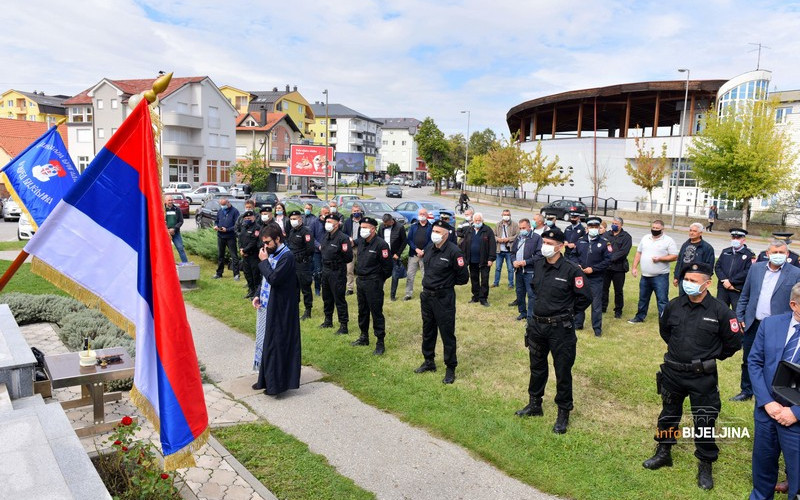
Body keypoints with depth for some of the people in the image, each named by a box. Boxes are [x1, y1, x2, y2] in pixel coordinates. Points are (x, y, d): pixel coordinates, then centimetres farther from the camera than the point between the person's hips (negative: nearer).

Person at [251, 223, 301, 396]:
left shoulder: (287, 256, -18)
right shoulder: (271, 254, 10)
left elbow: (273, 278, -27)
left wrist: (264, 261, -16)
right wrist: (258, 296, 5)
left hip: (280, 310, -9)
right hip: (267, 306, 9)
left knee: (276, 344, -2)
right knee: (266, 342, 16)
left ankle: (277, 383, 9)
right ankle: (266, 379, 28)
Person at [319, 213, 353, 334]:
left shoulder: (343, 238, -17)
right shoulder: (326, 237, 9)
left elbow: (348, 258, -17)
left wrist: (338, 262, -5)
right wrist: (325, 263, 11)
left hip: (337, 273, -9)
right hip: (325, 271, 9)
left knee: (339, 299, -4)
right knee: (326, 297, 18)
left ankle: (343, 325, 4)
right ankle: (328, 320, 34)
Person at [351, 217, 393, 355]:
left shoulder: (381, 244, -18)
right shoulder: (361, 241, 6)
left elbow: (387, 266, -16)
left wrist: (378, 280, -5)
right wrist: (358, 274, 16)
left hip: (373, 283, -8)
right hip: (360, 281, 8)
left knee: (376, 312, -3)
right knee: (362, 311, 18)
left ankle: (380, 342, 6)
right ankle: (364, 337, 34)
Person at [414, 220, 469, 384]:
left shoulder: (454, 251, -18)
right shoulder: (429, 248, 4)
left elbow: (463, 277, -13)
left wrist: (447, 283, -1)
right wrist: (430, 281, 10)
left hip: (444, 298, -7)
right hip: (426, 295, 7)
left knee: (447, 333, 2)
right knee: (428, 331, 19)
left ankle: (450, 369, 16)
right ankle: (429, 362, 37)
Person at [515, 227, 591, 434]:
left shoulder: (571, 270, -16)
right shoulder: (538, 265, 2)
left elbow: (585, 298, -10)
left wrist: (568, 313, -3)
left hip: (560, 328, -6)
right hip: (537, 324, 6)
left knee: (563, 371, 5)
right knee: (537, 367, 19)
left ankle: (563, 414, 20)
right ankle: (534, 405, 36)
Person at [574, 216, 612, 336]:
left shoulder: (604, 242, -5)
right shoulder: (580, 241, 7)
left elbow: (608, 260, -10)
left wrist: (593, 268, -15)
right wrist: (577, 265, -4)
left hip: (596, 279, -4)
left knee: (596, 304, 1)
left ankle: (597, 328, 11)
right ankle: (578, 324, 28)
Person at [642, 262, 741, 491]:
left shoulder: (720, 311, -14)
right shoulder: (674, 306, -4)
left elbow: (734, 341, -2)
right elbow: (664, 329, 16)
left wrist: (712, 356, 6)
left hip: (703, 378, -3)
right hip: (672, 372, 4)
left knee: (705, 421, 7)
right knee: (669, 414, 18)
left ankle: (705, 466, 26)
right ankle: (663, 453, 38)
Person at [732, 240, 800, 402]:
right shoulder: (755, 268, 4)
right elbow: (744, 296, 9)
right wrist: (740, 317, 6)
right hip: (753, 324, 4)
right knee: (748, 361, 15)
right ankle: (746, 392, 32)